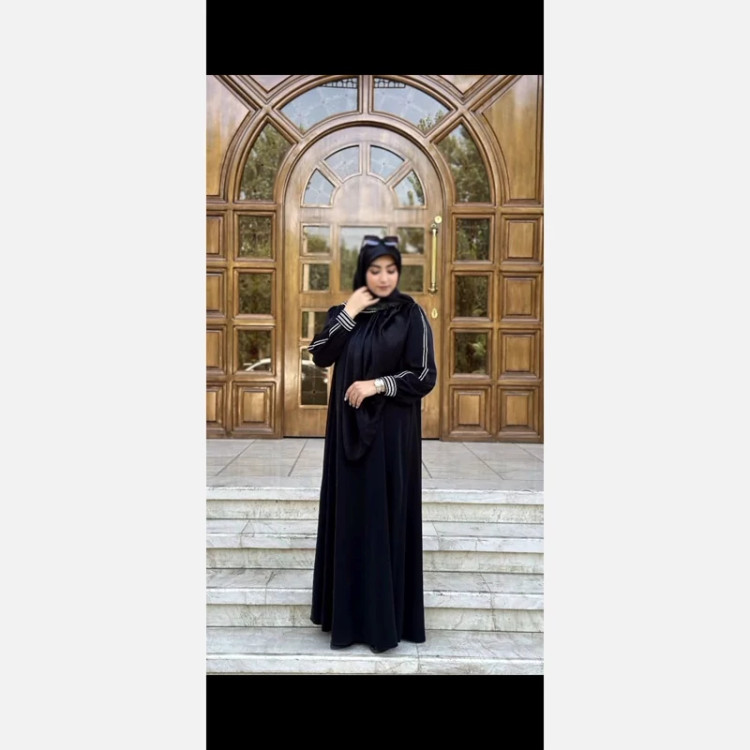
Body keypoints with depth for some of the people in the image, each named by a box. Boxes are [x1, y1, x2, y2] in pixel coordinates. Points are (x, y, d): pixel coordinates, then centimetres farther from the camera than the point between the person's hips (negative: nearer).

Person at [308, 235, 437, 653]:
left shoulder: (411, 314, -3)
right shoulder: (345, 312, 8)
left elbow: (426, 376, -7)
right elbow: (320, 356, -5)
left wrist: (378, 385, -17)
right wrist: (348, 313, -11)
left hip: (393, 430, -3)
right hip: (349, 428, 4)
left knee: (388, 515, 1)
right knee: (351, 513, 8)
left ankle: (387, 616, 14)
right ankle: (349, 609, 23)